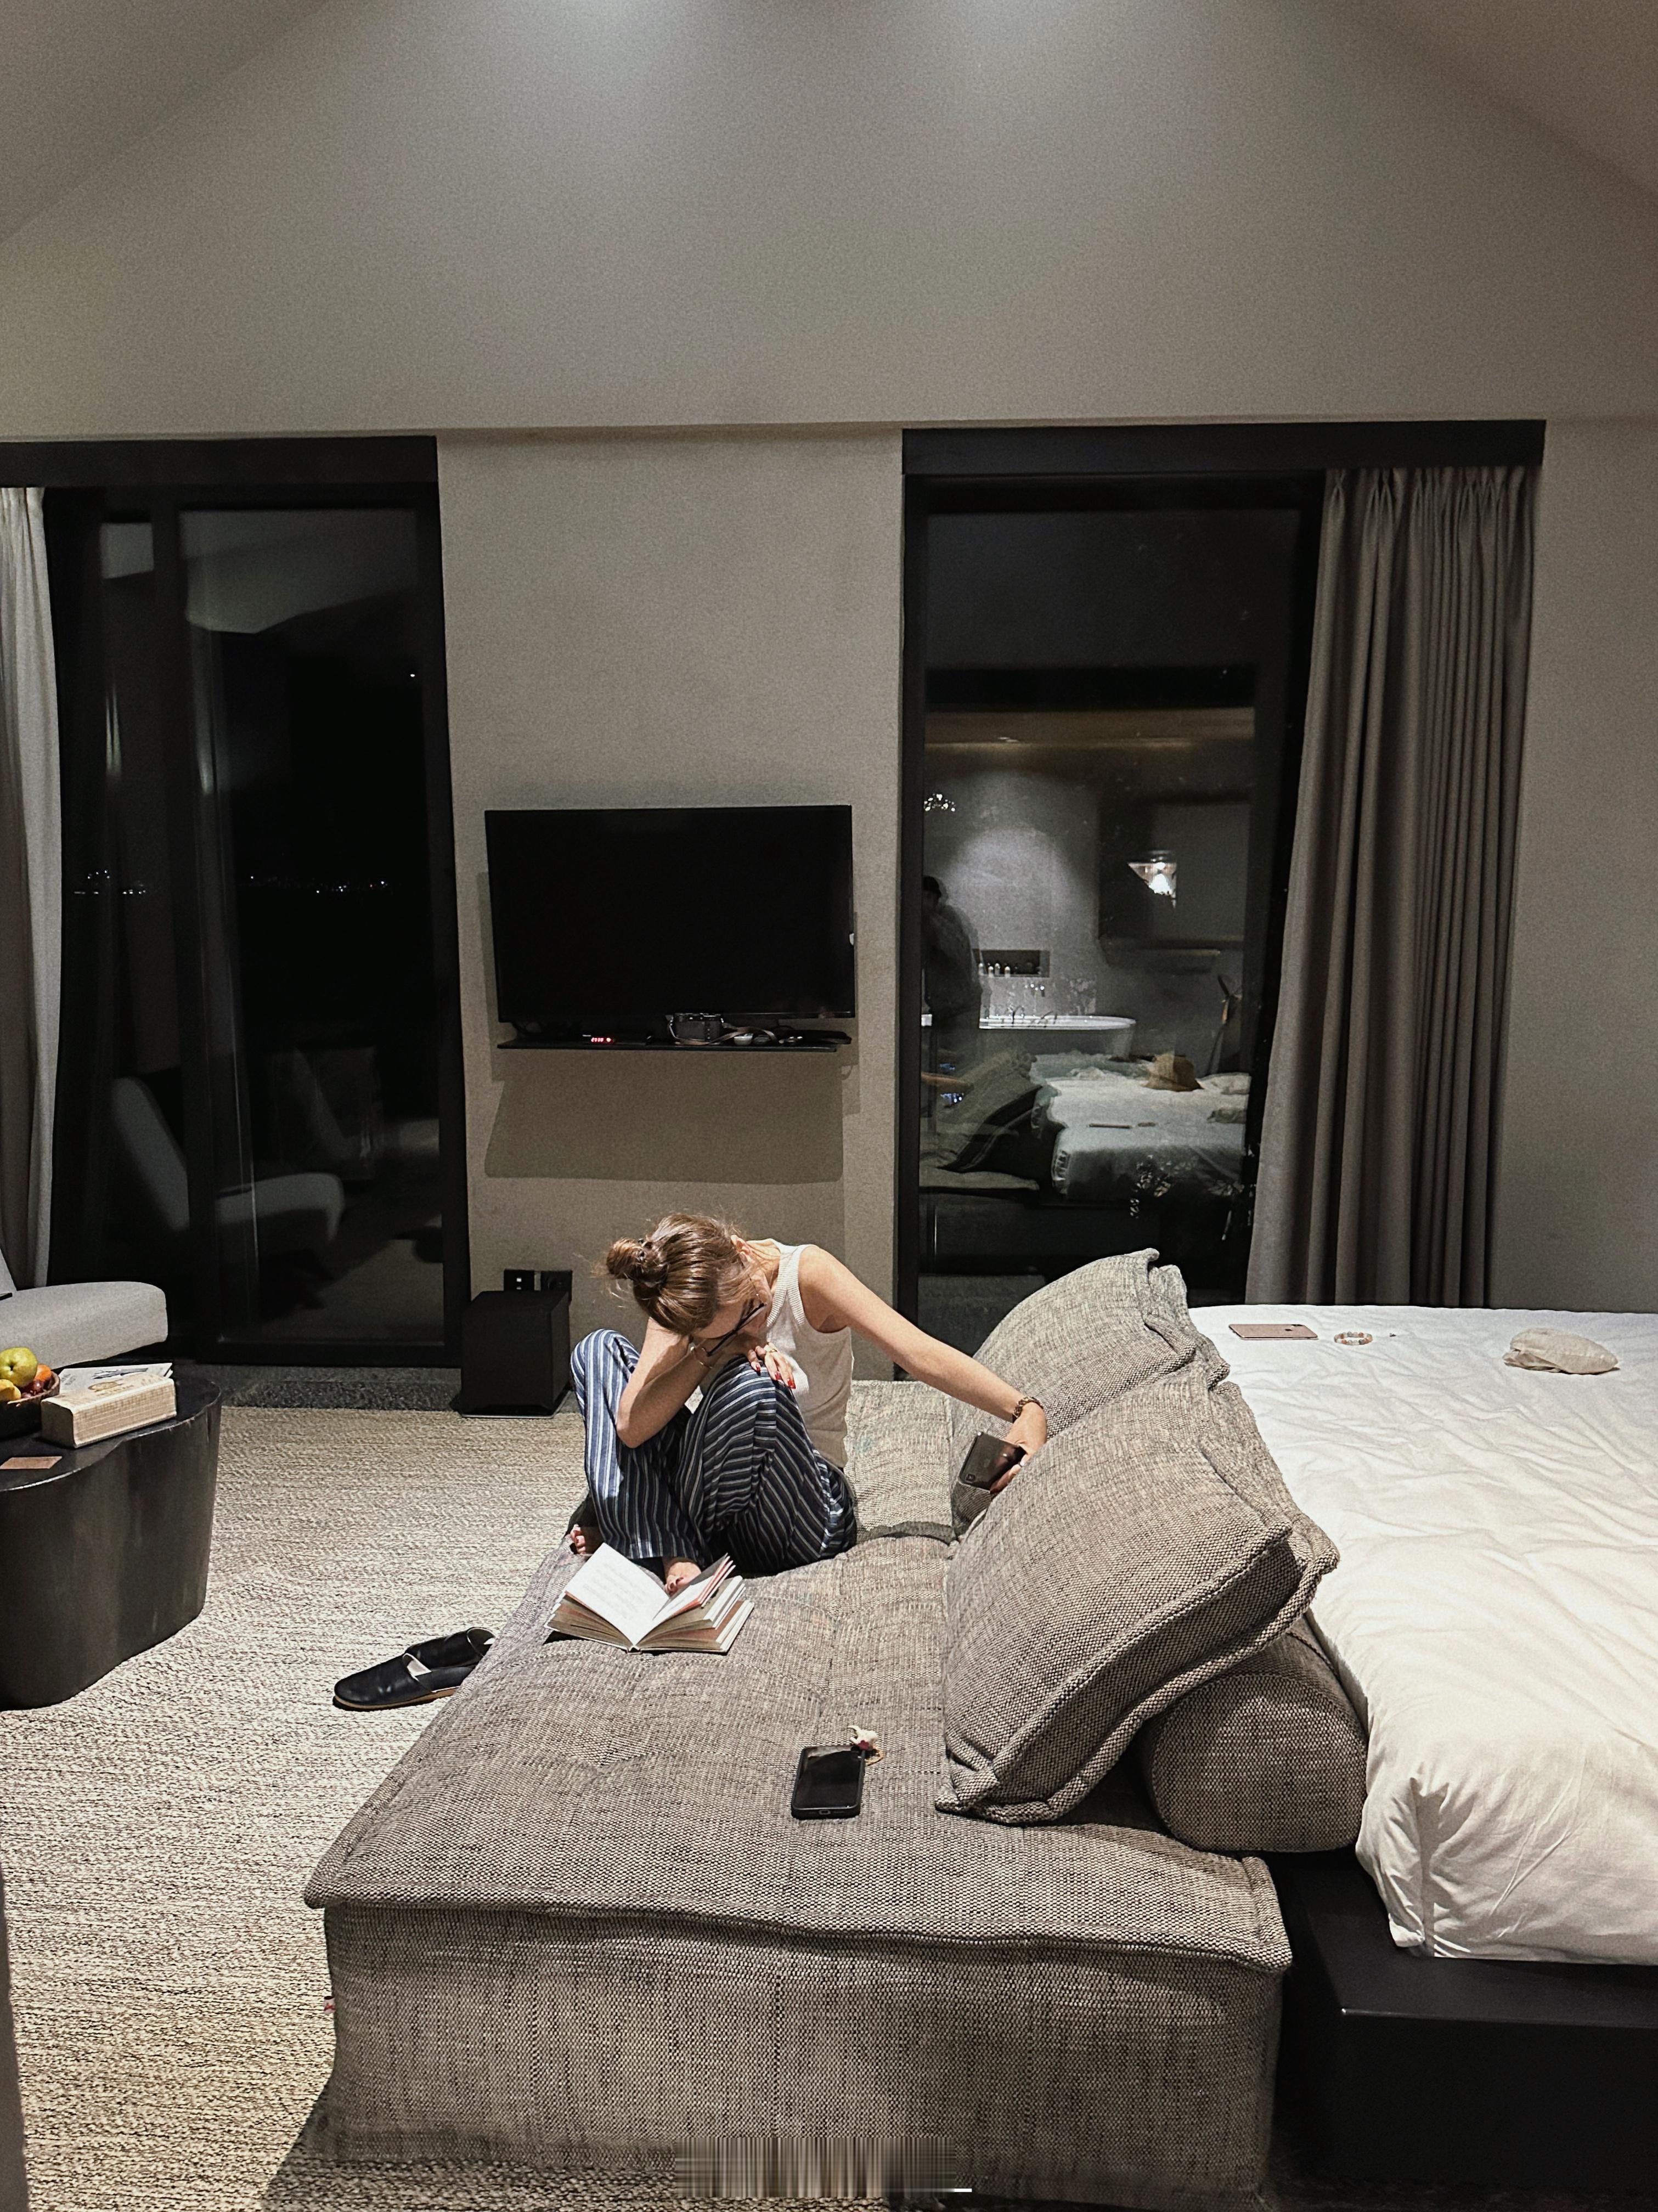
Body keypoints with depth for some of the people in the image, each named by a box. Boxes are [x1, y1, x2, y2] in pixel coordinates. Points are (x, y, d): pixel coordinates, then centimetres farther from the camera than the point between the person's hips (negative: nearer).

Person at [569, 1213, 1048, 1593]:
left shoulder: (808, 1273, -17)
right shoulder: (680, 1308, -9)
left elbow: (922, 1355, -25)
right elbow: (631, 1425, -20)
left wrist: (1025, 1410, -36)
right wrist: (720, 1348, -27)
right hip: (722, 1491, 4)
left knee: (750, 1385, -34)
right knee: (600, 1348, -7)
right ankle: (673, 1552, -17)